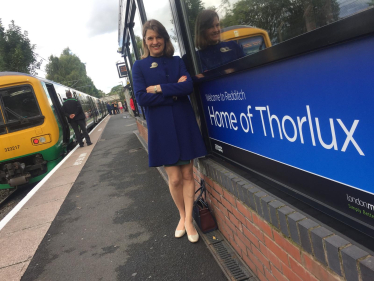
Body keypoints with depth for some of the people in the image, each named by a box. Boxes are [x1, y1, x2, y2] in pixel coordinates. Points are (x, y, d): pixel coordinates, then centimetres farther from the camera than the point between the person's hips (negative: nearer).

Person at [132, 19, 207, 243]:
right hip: (161, 128, -1)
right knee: (175, 178, 2)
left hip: (185, 124, 2)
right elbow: (141, 98, -8)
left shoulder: (177, 62, 11)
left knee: (187, 175, 4)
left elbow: (189, 86, -6)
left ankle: (188, 221, 16)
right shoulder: (140, 66, 6)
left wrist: (159, 89, -11)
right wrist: (175, 92, -10)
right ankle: (182, 216, 26)